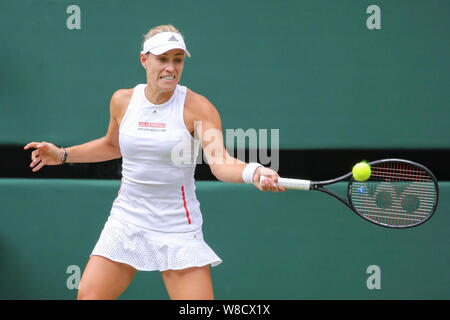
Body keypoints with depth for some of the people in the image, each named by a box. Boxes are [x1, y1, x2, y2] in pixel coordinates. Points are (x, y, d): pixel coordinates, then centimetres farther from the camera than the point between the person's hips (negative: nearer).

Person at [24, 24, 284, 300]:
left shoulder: (198, 107, -10)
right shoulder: (123, 101, 3)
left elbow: (220, 162, -23)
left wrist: (253, 172, -44)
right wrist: (62, 155, 15)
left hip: (179, 231, -3)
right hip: (127, 222, 3)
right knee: (88, 296, -7)